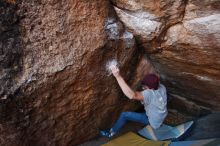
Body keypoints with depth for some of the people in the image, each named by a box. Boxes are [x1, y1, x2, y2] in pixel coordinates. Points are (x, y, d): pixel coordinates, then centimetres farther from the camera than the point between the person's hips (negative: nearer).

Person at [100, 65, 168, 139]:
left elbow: (132, 95, -56)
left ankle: (111, 133, 11)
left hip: (154, 121, -7)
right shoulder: (162, 87, -16)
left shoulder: (150, 94, -40)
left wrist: (118, 76, -59)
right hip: (162, 117, 8)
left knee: (124, 115, -10)